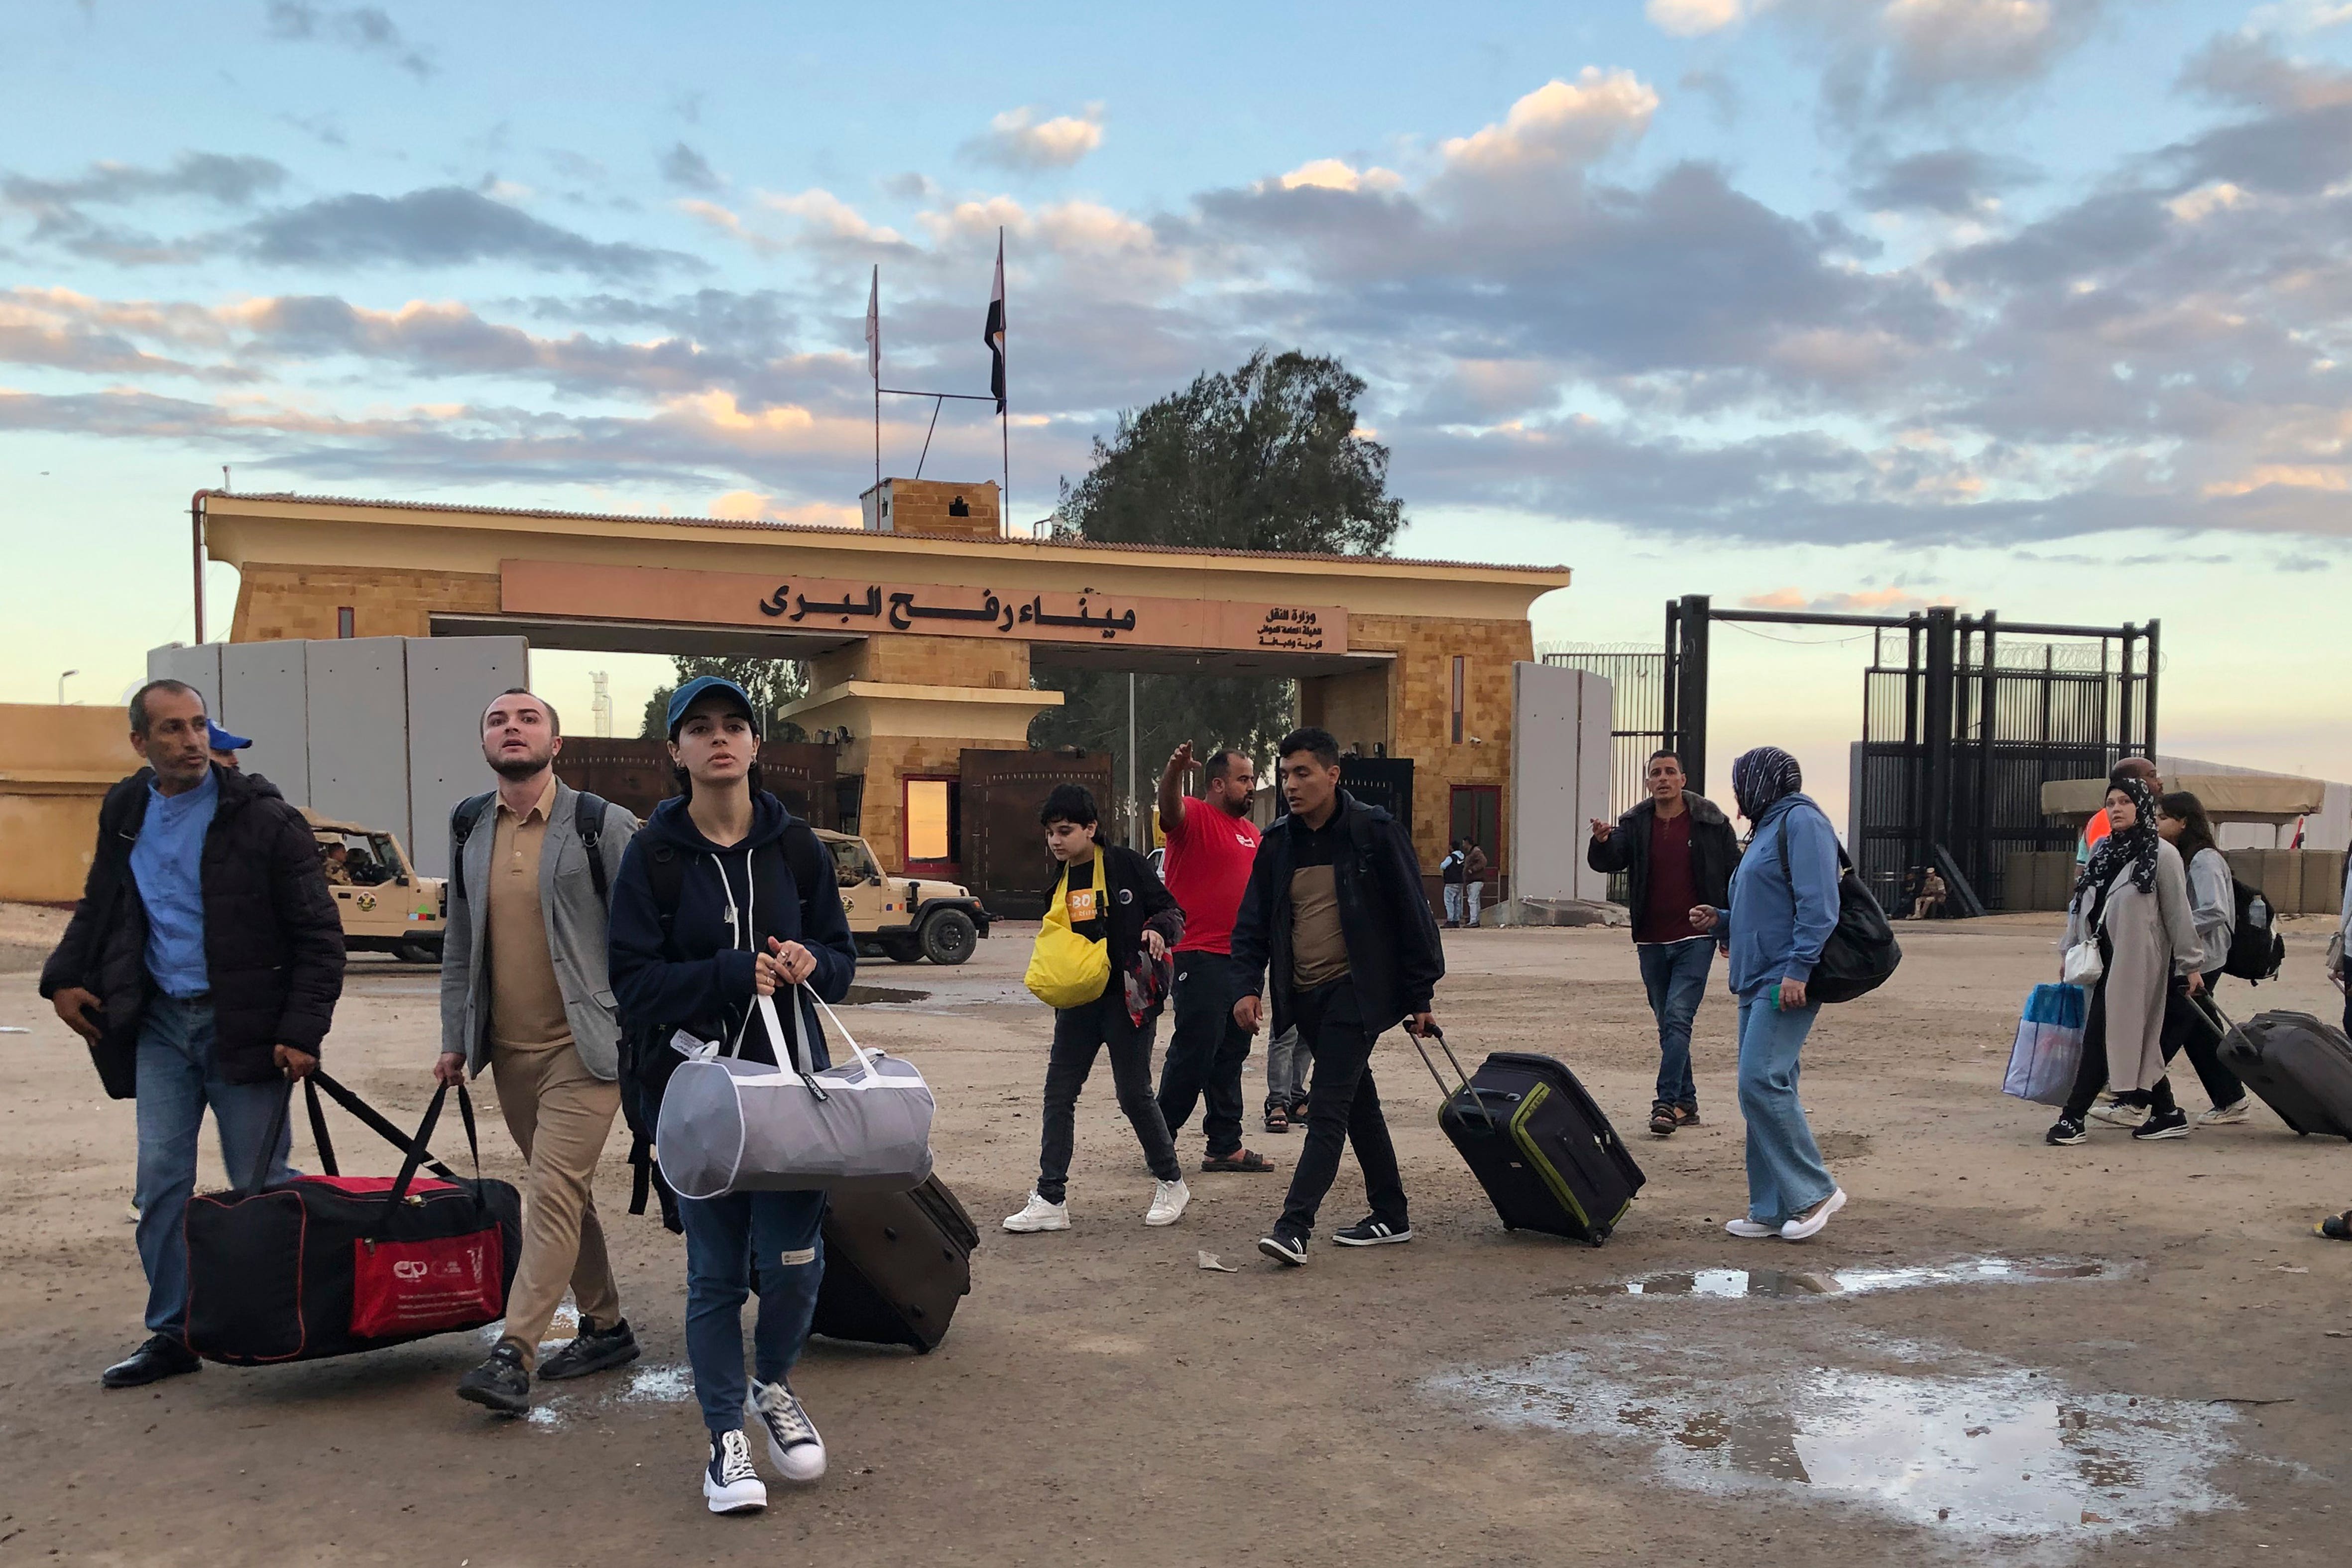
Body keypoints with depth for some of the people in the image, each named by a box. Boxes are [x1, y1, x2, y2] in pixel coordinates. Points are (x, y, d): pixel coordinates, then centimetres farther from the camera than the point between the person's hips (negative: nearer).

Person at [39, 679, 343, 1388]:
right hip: (160, 1020, 5)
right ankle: (172, 1334, 16)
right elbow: (97, 908, 22)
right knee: (161, 1178, 6)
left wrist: (303, 1031, -15)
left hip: (242, 1025, -5)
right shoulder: (124, 814, 6)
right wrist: (63, 977, 7)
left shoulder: (262, 817, -10)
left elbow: (318, 935, -10)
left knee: (260, 1183, 2)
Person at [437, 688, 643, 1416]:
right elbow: (459, 940, 16)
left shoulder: (601, 825, -6)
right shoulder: (469, 828, 9)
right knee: (564, 1193, 14)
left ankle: (513, 1354, -11)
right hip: (508, 1049, 6)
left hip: (583, 1045, -6)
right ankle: (605, 1327, 26)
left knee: (554, 1192, -12)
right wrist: (454, 1038, 13)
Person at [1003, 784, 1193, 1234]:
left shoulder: (1126, 864, -7)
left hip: (1127, 998, -6)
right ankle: (1050, 1200, 8)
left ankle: (1171, 1183, 20)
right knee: (1058, 1094, 3)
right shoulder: (1060, 882, 11)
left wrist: (1159, 931, -24)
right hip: (1078, 1001, 6)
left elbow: (1172, 913, -4)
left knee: (1134, 1094, 0)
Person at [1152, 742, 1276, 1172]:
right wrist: (1173, 773, -51)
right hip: (1200, 957, -8)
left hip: (1241, 958, 9)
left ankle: (1226, 1146, 20)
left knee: (1231, 1055, 13)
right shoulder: (1195, 817, -8)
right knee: (1193, 1053, -6)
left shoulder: (1251, 832, 17)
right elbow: (1170, 807, -31)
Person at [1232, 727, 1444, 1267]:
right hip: (1305, 996, 6)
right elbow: (1254, 922, 10)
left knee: (1327, 1110, -11)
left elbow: (1412, 914, -6)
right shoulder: (1278, 843, 7)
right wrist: (1250, 985, -5)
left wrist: (1421, 995, -6)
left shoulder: (1375, 832, -8)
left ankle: (1294, 1226, -13)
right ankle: (1390, 1217, 26)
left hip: (1356, 992, -6)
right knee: (1358, 1103, 15)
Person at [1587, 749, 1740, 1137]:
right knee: (1669, 1024, 10)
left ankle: (1667, 1103, -15)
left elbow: (1734, 876, 3)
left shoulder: (1711, 822, -2)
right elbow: (1607, 862, -10)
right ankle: (1686, 1103, 20)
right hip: (1651, 942, 4)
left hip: (1695, 938, -4)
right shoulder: (1635, 824, 3)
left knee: (1677, 1018, -14)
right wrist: (1601, 842, -33)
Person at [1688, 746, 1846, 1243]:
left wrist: (1798, 970, -23)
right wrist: (1719, 921, 14)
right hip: (1756, 981, 10)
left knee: (1761, 1081, -17)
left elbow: (1818, 905, -17)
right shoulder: (1767, 828, 24)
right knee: (1764, 1089, 8)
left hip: (1785, 982, -10)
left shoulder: (1801, 821, -7)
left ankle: (1815, 1191, -6)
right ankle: (1773, 1210, 11)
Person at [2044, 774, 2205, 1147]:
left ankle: (2073, 1117, -6)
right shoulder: (2102, 851, 12)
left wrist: (2190, 965, -5)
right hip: (2104, 961, 7)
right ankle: (2167, 1114, 22)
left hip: (2134, 965, -7)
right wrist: (2070, 951, 15)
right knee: (2135, 1042, 11)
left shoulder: (2162, 855, -7)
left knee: (2102, 1039, -8)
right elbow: (2081, 904, 17)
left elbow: (2179, 915, -6)